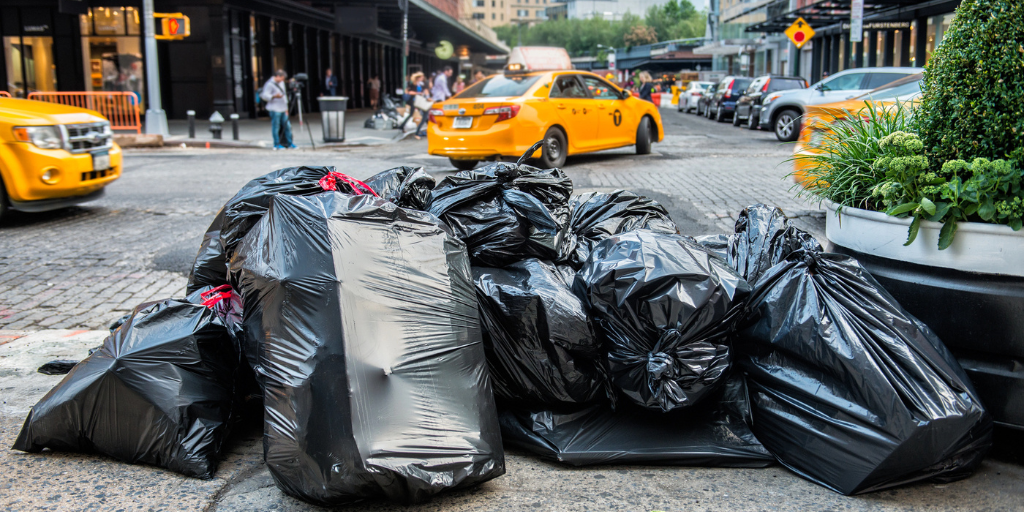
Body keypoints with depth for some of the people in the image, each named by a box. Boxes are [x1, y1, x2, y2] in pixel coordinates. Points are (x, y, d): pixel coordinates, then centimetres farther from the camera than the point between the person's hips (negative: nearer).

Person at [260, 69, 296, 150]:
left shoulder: (281, 83, 17)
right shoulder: (270, 84, -10)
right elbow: (264, 95, -15)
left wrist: (286, 108, 23)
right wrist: (274, 96, -30)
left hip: (283, 109, 8)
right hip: (275, 110, -8)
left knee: (287, 126, 7)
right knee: (276, 127, -5)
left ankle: (289, 144, 14)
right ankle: (277, 145, 0)